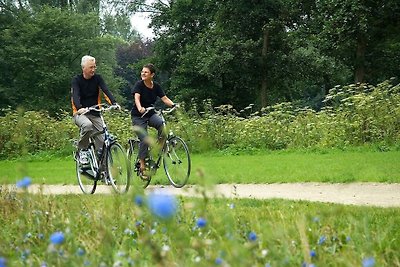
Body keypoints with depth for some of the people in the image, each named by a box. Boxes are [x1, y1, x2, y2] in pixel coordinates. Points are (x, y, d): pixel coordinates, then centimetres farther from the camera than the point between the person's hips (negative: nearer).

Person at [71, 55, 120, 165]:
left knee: (101, 140, -10)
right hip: (80, 113, -3)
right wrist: (80, 108, -42)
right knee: (87, 125, -36)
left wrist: (114, 103, -31)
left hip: (95, 114, 3)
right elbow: (75, 96, -21)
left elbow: (106, 90, -12)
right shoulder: (76, 80, -5)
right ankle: (82, 150, -15)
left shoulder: (97, 78, 3)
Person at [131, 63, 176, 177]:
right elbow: (137, 98, -28)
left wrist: (173, 105, -27)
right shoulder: (139, 84, -12)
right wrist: (140, 108, -49)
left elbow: (164, 98, -6)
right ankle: (142, 165, -7)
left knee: (161, 123, -29)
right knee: (144, 140, -17)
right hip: (138, 116, -4)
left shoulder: (156, 86, 1)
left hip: (150, 114, 4)